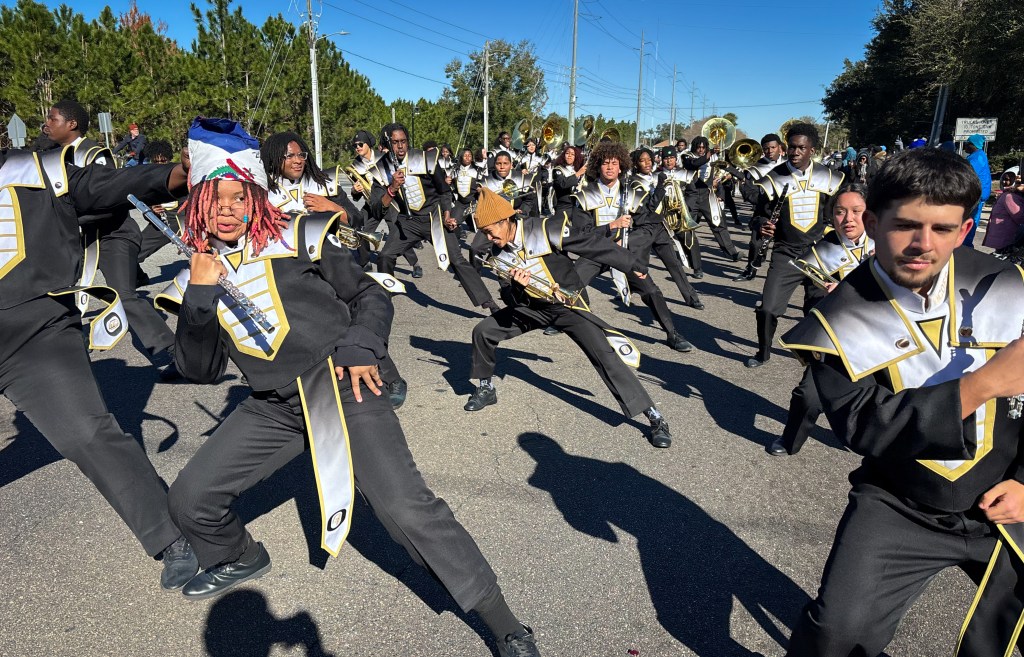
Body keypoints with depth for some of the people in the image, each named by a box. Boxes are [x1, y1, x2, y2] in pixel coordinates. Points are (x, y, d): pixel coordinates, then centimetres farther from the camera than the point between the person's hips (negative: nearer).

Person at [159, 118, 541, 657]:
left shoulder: (300, 238, -3)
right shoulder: (199, 277, 9)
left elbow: (372, 297, 1)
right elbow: (200, 370, 6)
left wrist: (360, 350, -16)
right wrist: (199, 297, -8)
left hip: (342, 386, -5)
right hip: (274, 406, 6)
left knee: (407, 508, -19)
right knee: (188, 500, 7)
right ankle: (239, 558, 43)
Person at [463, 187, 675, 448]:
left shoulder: (546, 230, -23)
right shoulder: (499, 254, -5)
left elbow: (592, 243, -16)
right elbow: (510, 299, -3)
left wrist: (632, 265, -9)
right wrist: (517, 287, -28)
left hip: (567, 303, -5)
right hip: (531, 306, 5)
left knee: (604, 354, -18)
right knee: (482, 331, -2)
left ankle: (655, 418, -11)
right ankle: (486, 388, 22)